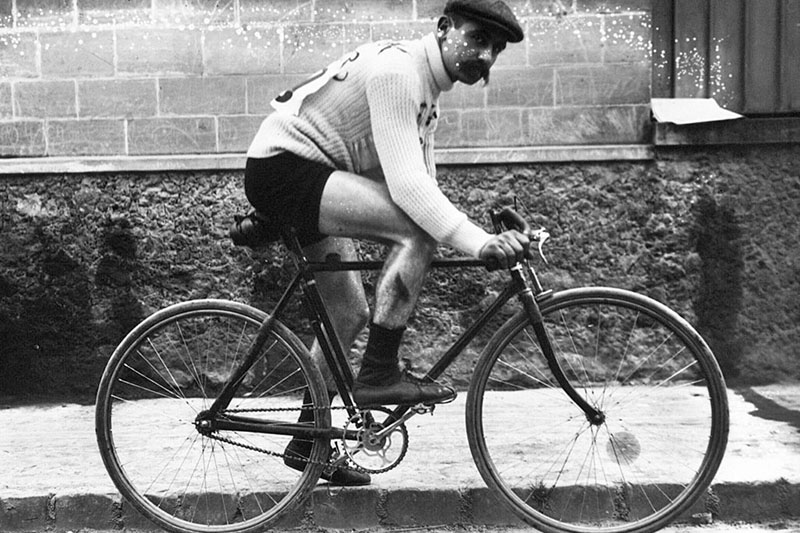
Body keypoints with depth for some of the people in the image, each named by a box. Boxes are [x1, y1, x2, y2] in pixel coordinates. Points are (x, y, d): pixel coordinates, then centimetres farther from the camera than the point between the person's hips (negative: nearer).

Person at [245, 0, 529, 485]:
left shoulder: (428, 91, 13)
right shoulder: (396, 69, -19)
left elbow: (425, 187, 12)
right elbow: (405, 184, -30)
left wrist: (485, 241, -1)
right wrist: (477, 241, -36)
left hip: (314, 181, 10)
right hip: (282, 167, -10)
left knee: (350, 313, 13)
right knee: (418, 227, -25)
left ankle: (308, 442, 27)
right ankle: (379, 374, -17)